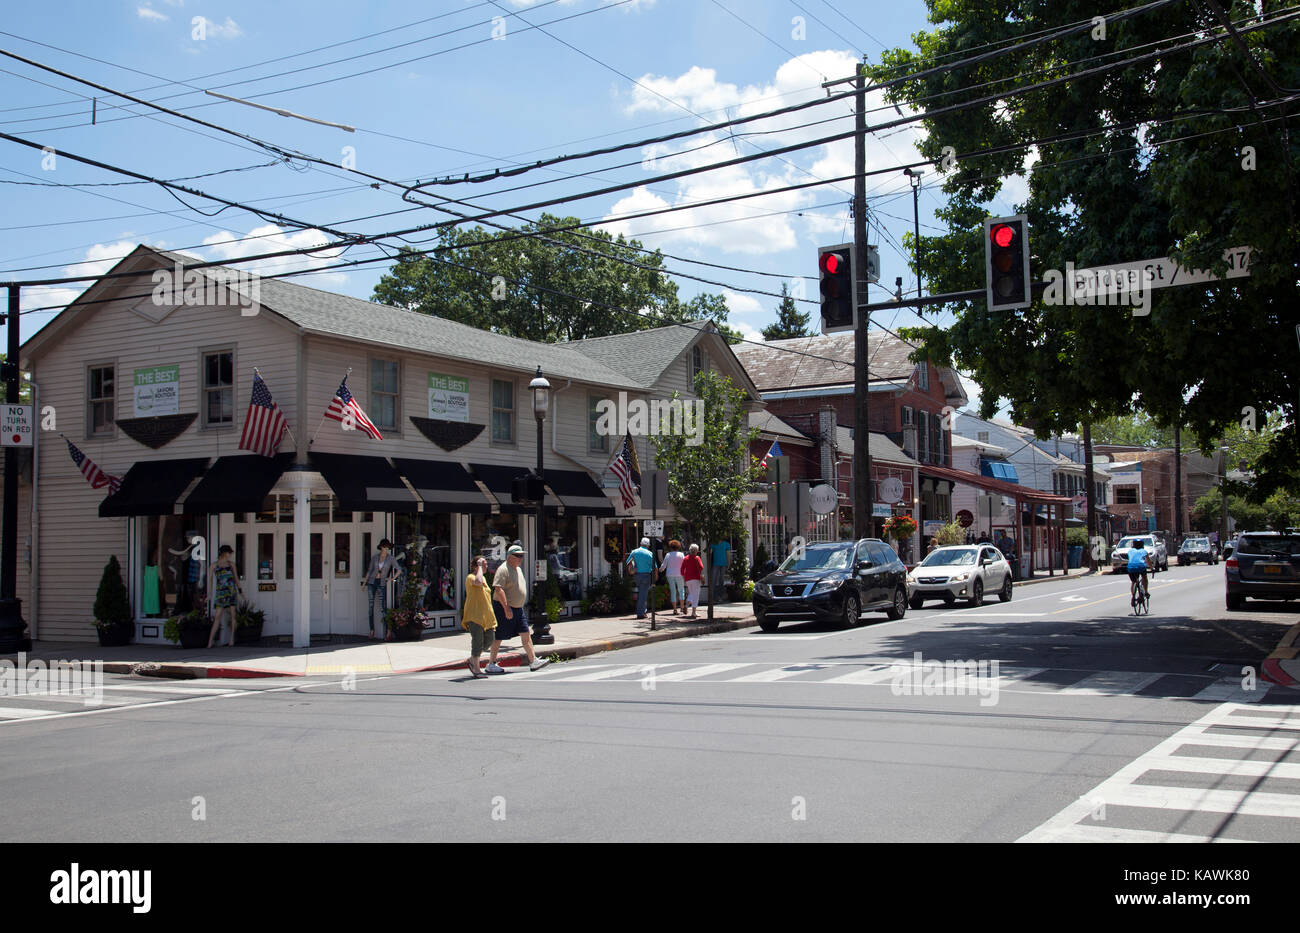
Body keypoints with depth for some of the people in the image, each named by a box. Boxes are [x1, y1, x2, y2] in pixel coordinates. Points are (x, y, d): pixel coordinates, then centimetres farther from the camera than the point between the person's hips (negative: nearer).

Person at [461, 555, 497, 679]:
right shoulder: (470, 577, -9)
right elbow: (478, 582, -34)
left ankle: (471, 660, 24)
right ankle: (476, 670, -1)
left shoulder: (484, 578, 18)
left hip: (485, 616, 8)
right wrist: (479, 567, -20)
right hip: (474, 615, -8)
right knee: (478, 641, -8)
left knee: (488, 641, 6)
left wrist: (491, 617, 26)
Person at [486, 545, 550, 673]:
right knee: (499, 637, 0)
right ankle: (491, 664, 9)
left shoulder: (518, 569, 15)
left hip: (518, 608, 9)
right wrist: (507, 608, -28)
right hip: (504, 608, -9)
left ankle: (533, 661, 4)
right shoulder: (503, 570, -15)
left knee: (526, 634, 3)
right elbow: (498, 589, -24)